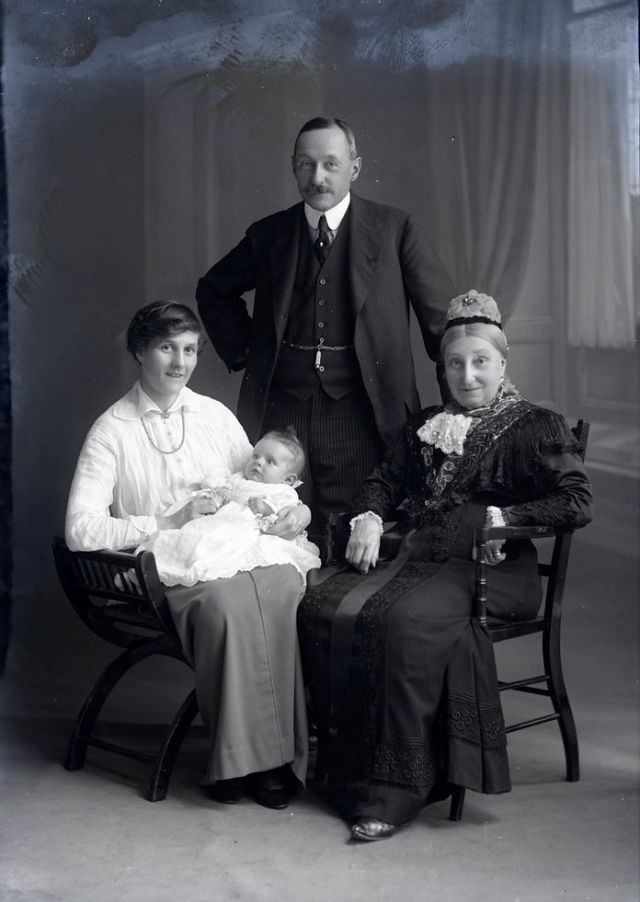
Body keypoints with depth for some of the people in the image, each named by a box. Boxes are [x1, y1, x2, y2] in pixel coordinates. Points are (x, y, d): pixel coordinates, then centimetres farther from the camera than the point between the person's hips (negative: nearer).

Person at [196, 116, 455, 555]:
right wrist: (241, 353, 13)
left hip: (360, 414, -2)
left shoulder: (394, 229, 3)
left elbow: (442, 317, 5)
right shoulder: (268, 234, 11)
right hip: (281, 407, 2)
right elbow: (213, 291, 26)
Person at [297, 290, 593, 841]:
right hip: (415, 557, 6)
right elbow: (385, 481, 26)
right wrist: (368, 518, 3)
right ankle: (345, 764, -15)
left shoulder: (538, 428, 8)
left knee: (404, 621, -37)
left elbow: (577, 502, -4)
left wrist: (499, 517, -11)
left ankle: (396, 790, -31)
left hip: (488, 569, -6)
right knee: (321, 605, -22)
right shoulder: (424, 425, 27)